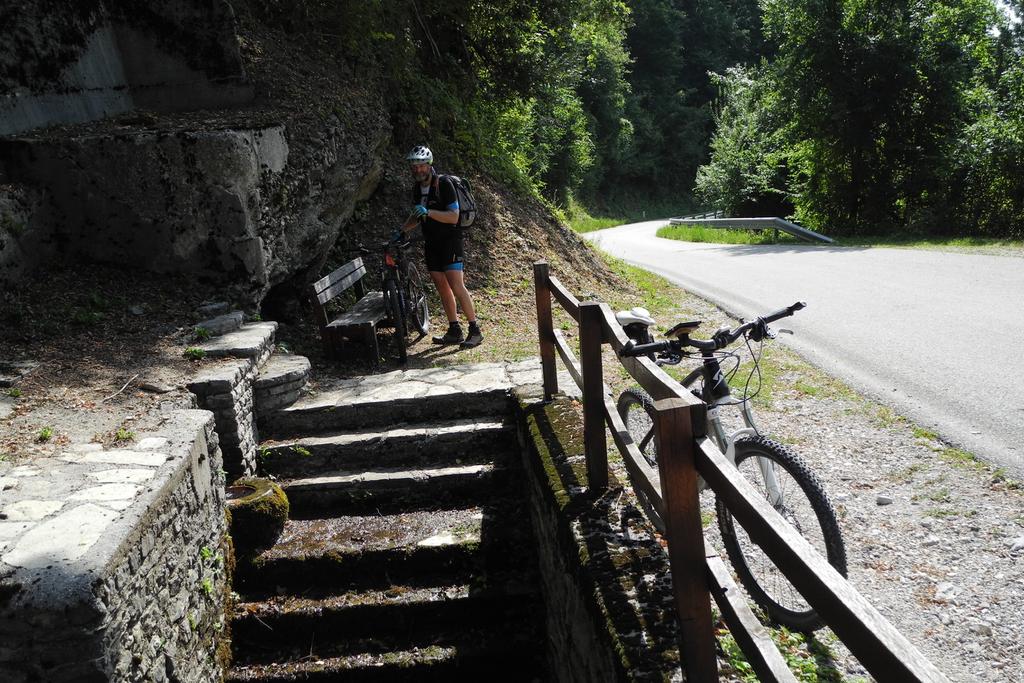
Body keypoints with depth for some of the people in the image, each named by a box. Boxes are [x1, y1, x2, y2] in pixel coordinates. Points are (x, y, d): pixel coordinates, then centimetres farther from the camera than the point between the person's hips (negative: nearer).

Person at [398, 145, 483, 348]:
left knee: (456, 285, -14)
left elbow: (453, 216, -19)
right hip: (431, 242, 7)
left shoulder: (444, 184, -14)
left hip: (449, 240, -7)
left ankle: (475, 330, -8)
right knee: (442, 286, 7)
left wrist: (428, 212, -30)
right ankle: (454, 331, 13)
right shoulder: (417, 188, 8)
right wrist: (401, 231, 9)